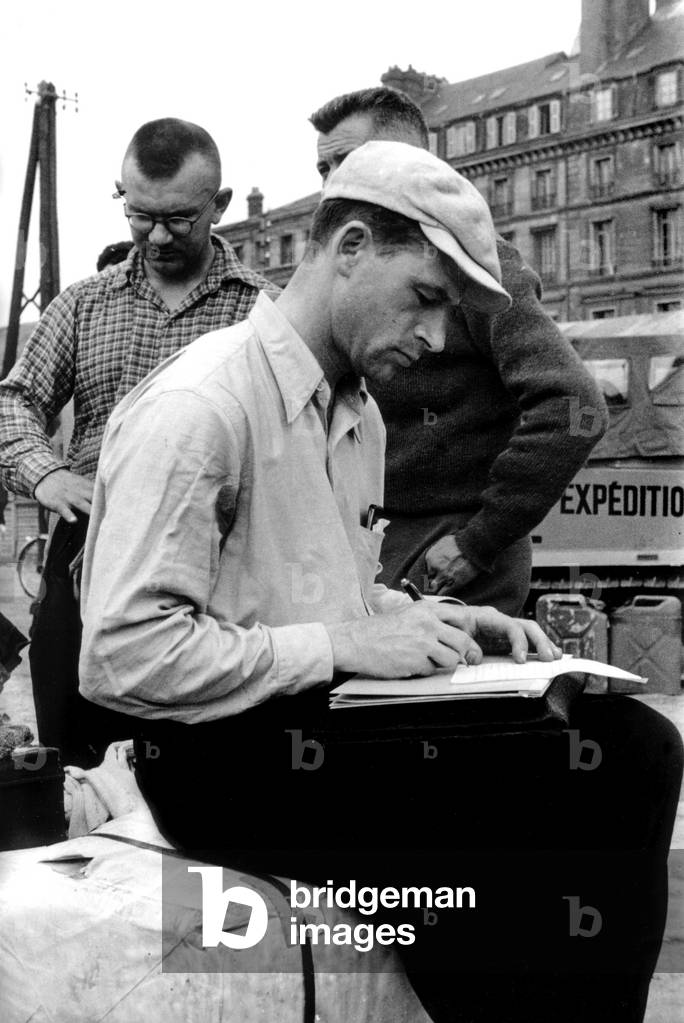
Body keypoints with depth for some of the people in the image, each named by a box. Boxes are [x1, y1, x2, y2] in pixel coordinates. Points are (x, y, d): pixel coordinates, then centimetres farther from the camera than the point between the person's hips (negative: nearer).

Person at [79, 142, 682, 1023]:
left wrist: (429, 622, 3)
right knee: (481, 866, -29)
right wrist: (343, 644, -20)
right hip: (224, 753, -8)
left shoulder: (358, 410, 14)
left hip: (335, 719, 8)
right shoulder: (196, 406, -16)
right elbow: (122, 655, -22)